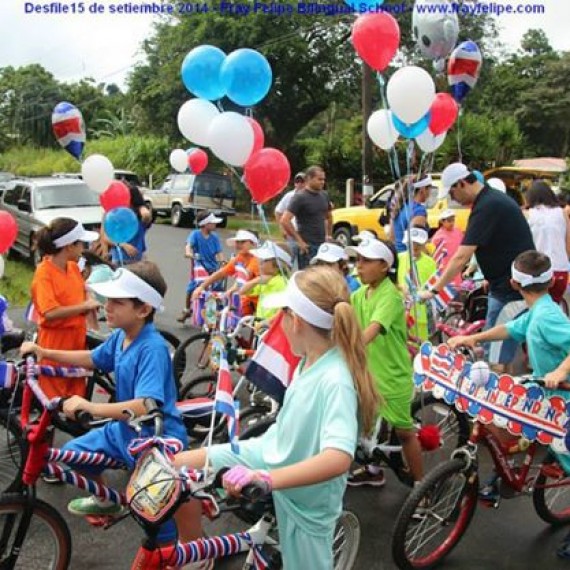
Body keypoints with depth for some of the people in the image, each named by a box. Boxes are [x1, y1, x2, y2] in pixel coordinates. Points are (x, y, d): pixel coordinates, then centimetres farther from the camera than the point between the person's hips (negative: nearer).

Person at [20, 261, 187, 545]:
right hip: (125, 429, 9)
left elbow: (146, 406, -41)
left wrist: (90, 407, -45)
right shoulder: (120, 335, -4)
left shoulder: (153, 348, -30)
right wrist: (43, 352, 10)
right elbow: (91, 359, 16)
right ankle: (105, 500, 44)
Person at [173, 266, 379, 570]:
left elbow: (338, 458, -46)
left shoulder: (336, 379, -32)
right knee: (179, 466, 1)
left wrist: (266, 478, -53)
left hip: (302, 495, -7)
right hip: (269, 454, 7)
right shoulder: (311, 359, -6)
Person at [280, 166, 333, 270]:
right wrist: (299, 241, -17)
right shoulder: (300, 198, -11)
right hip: (308, 246, -7)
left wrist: (329, 234, 17)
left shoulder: (324, 195, 10)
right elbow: (284, 221, -18)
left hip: (323, 245, 7)